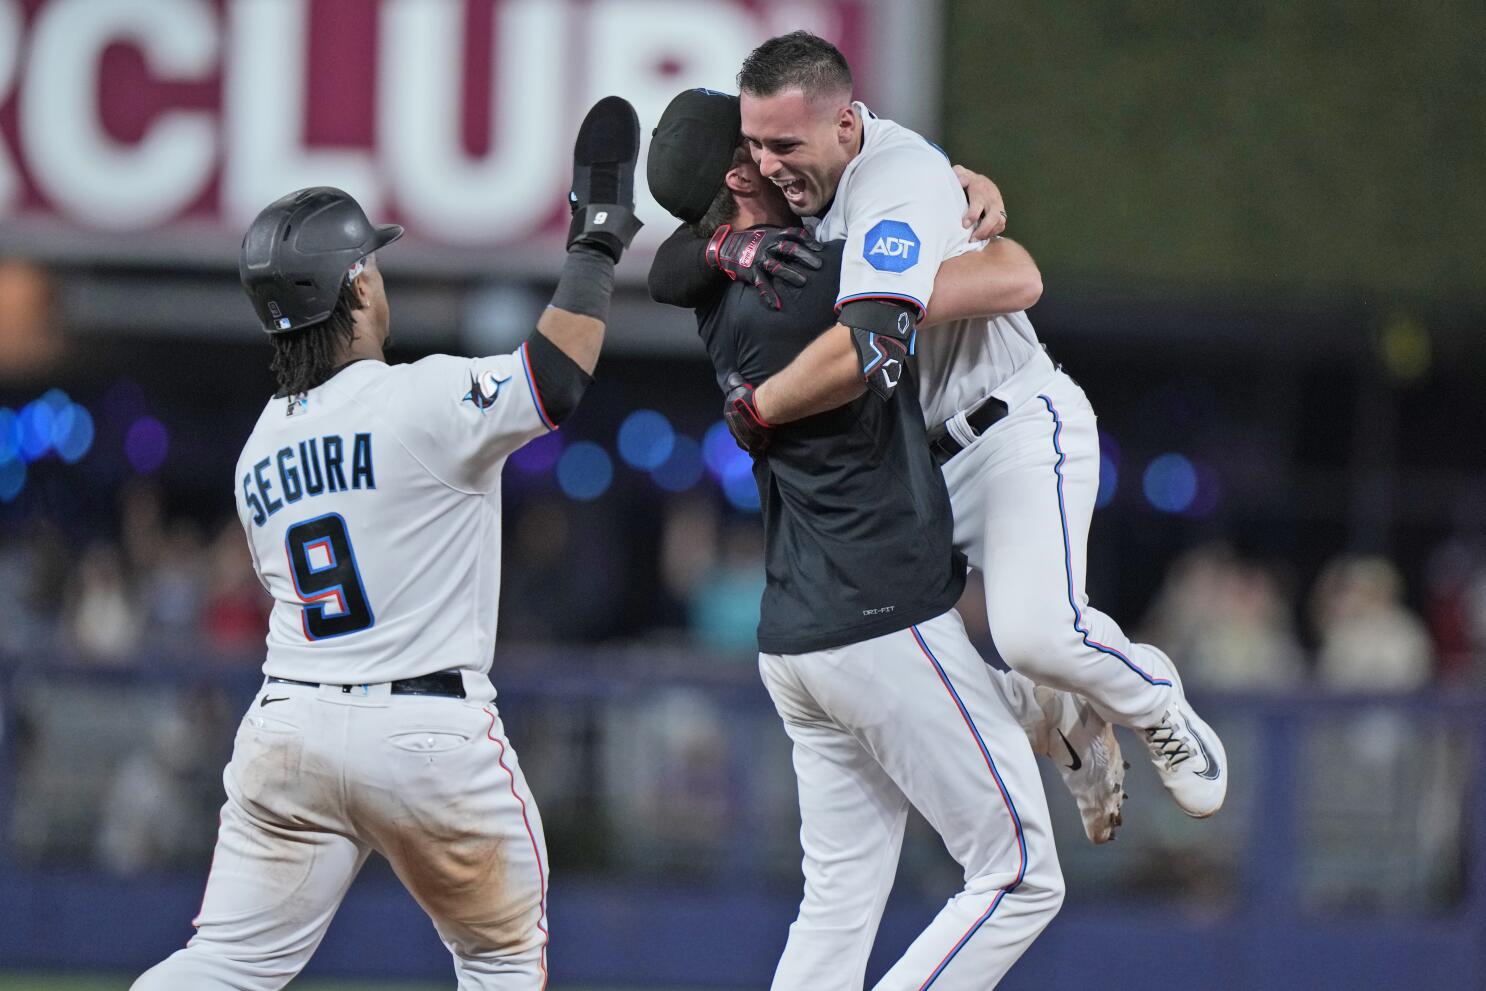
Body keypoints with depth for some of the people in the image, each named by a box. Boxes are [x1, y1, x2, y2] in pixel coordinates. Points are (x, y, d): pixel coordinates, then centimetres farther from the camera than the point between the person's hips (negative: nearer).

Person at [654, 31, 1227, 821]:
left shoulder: (900, 183, -27)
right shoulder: (806, 170, 1)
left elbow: (865, 348, -42)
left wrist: (757, 409, -27)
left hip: (1018, 427, -9)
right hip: (919, 457, 9)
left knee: (1034, 633, -28)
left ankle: (1158, 707, 3)